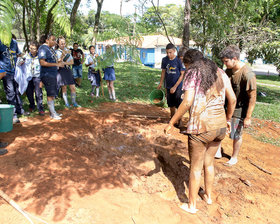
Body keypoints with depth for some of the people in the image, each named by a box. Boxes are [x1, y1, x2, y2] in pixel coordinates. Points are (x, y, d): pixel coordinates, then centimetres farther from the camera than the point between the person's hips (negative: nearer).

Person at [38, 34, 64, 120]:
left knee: (53, 94, 13)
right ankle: (53, 113, 4)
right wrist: (56, 64, -21)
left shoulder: (51, 48, 14)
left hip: (53, 74, 9)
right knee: (50, 94, -4)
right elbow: (42, 63, -22)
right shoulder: (43, 48, -13)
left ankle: (53, 112, 22)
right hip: (47, 75, -9)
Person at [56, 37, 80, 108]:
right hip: (61, 71, -4)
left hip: (68, 70, 4)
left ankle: (74, 102, 12)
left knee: (73, 87, 0)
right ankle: (66, 103, 11)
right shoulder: (56, 52, -2)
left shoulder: (68, 51, 11)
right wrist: (63, 55, -23)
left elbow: (72, 62, 6)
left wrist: (64, 63, -11)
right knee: (64, 88, 1)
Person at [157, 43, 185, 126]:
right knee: (171, 105, 14)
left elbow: (182, 74, -11)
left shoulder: (179, 60, -13)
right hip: (168, 87, 4)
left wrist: (175, 87, -15)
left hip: (178, 87, -4)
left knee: (178, 105, -1)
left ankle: (179, 122, 12)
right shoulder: (164, 60, 0)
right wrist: (161, 83, 4)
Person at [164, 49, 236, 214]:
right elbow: (232, 99, 11)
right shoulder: (220, 72, 11)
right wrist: (228, 119, 25)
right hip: (220, 125, 6)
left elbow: (187, 102, -18)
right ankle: (209, 196, 43)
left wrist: (171, 123, -12)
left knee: (196, 167, 10)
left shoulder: (193, 73, -7)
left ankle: (192, 205, 26)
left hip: (201, 126, -6)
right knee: (209, 163, 25)